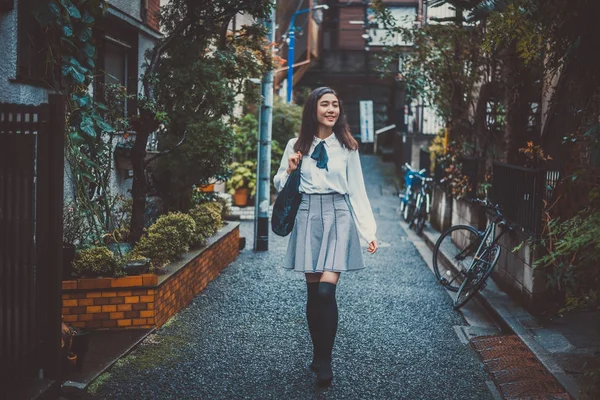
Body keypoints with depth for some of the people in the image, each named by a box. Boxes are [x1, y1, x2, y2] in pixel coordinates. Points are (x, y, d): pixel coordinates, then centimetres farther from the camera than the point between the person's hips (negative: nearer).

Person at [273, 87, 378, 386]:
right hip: (308, 218, 2)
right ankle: (318, 354, 21)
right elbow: (279, 185, 15)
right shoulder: (296, 145, 6)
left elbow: (357, 191, 5)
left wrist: (369, 231, -2)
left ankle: (324, 360, 0)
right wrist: (289, 171, -8)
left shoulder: (347, 147, 5)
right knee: (313, 292, 5)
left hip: (338, 217, -1)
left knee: (326, 291, -12)